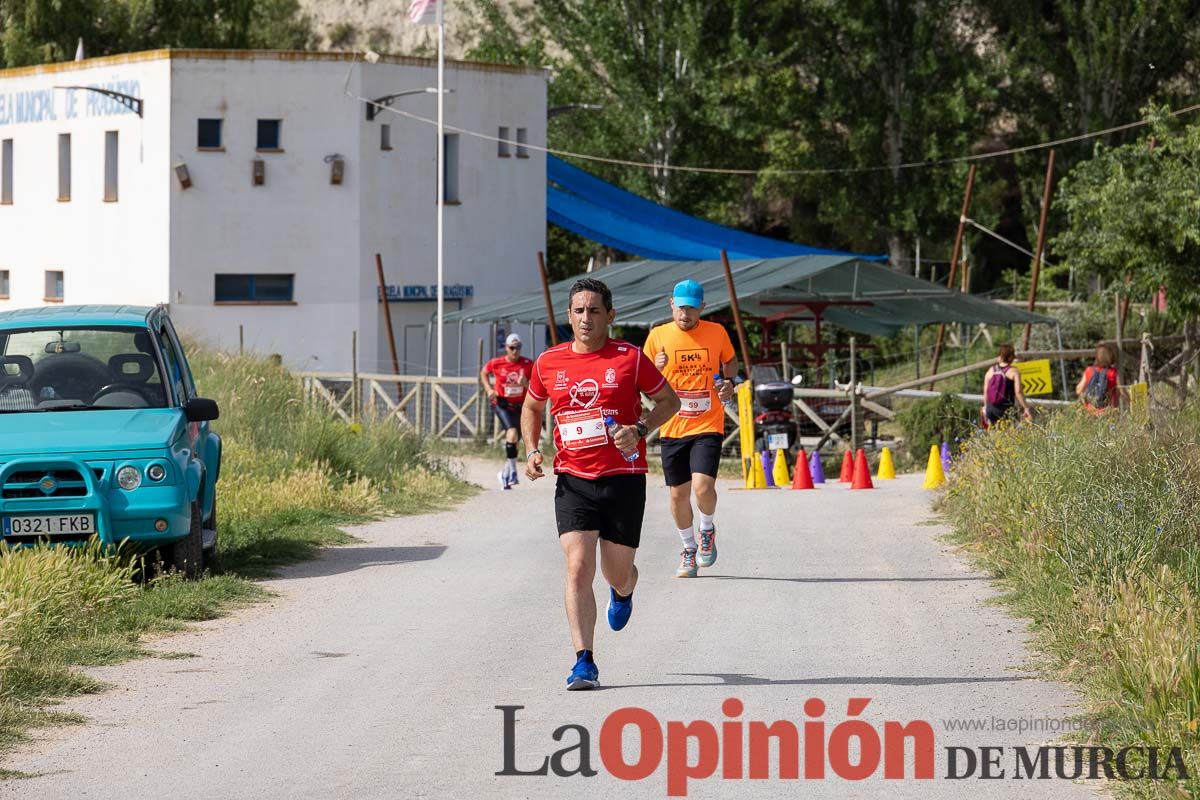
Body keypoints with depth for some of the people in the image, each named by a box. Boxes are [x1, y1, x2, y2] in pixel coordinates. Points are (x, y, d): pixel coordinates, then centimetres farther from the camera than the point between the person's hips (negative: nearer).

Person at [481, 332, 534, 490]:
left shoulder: (528, 364, -6)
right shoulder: (496, 363, -7)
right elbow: (483, 374, 13)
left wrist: (526, 384, -22)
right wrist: (489, 390, -1)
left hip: (520, 406, 3)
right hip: (502, 403, -3)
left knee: (513, 439, 11)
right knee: (512, 432, -26)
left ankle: (505, 474, 30)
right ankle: (512, 472, -24)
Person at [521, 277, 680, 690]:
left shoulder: (629, 358, -3)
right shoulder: (549, 363, 4)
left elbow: (669, 401, 6)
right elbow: (532, 407, 22)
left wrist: (639, 430, -11)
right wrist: (532, 451, 5)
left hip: (624, 478, -1)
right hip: (573, 481, 1)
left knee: (617, 573, 9)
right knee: (578, 568, -15)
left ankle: (622, 593, 49)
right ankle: (584, 662, -15)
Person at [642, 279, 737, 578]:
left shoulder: (716, 333, 0)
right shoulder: (657, 336, -1)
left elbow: (730, 361, 19)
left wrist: (728, 383, -1)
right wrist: (656, 368, -16)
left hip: (708, 426, -2)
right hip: (672, 428, 2)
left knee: (703, 486, -18)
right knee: (678, 493, 7)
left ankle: (707, 530, 13)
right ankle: (689, 550, 27)